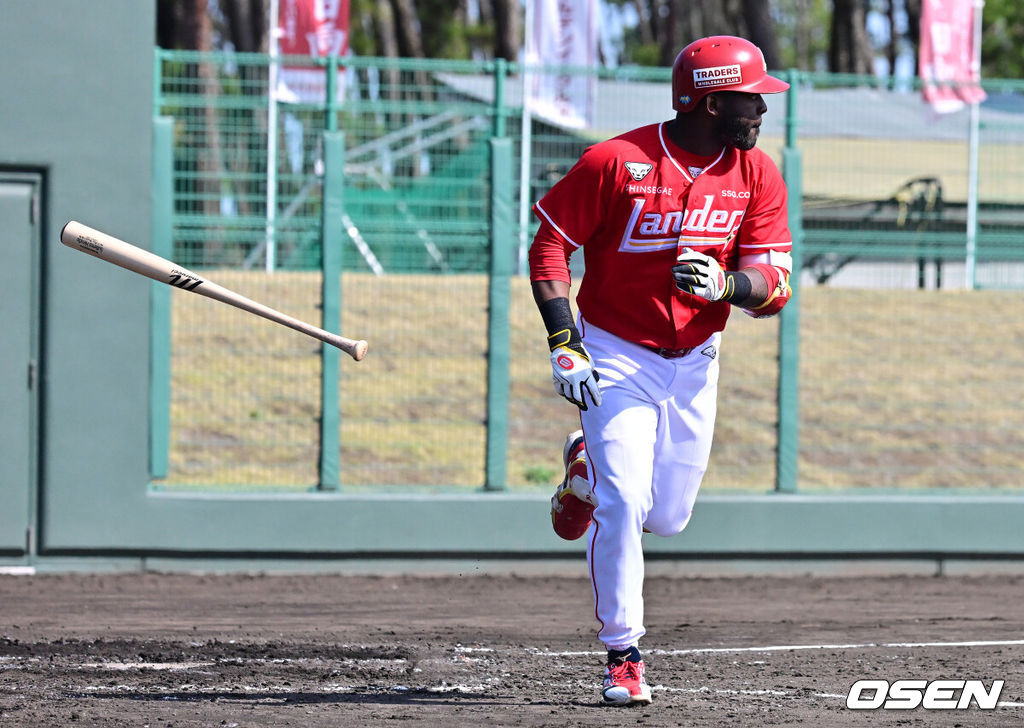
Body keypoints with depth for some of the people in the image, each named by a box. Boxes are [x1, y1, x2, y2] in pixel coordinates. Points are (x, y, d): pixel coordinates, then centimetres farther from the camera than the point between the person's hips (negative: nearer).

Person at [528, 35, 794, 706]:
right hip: (616, 356, -4)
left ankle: (589, 464, 43)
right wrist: (564, 343, -18)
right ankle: (623, 657, -3)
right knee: (623, 504, -16)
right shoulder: (616, 162, -16)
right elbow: (549, 245, -9)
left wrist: (723, 284, -29)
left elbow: (774, 287, -6)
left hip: (694, 362, 4)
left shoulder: (757, 175, -4)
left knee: (667, 518, 11)